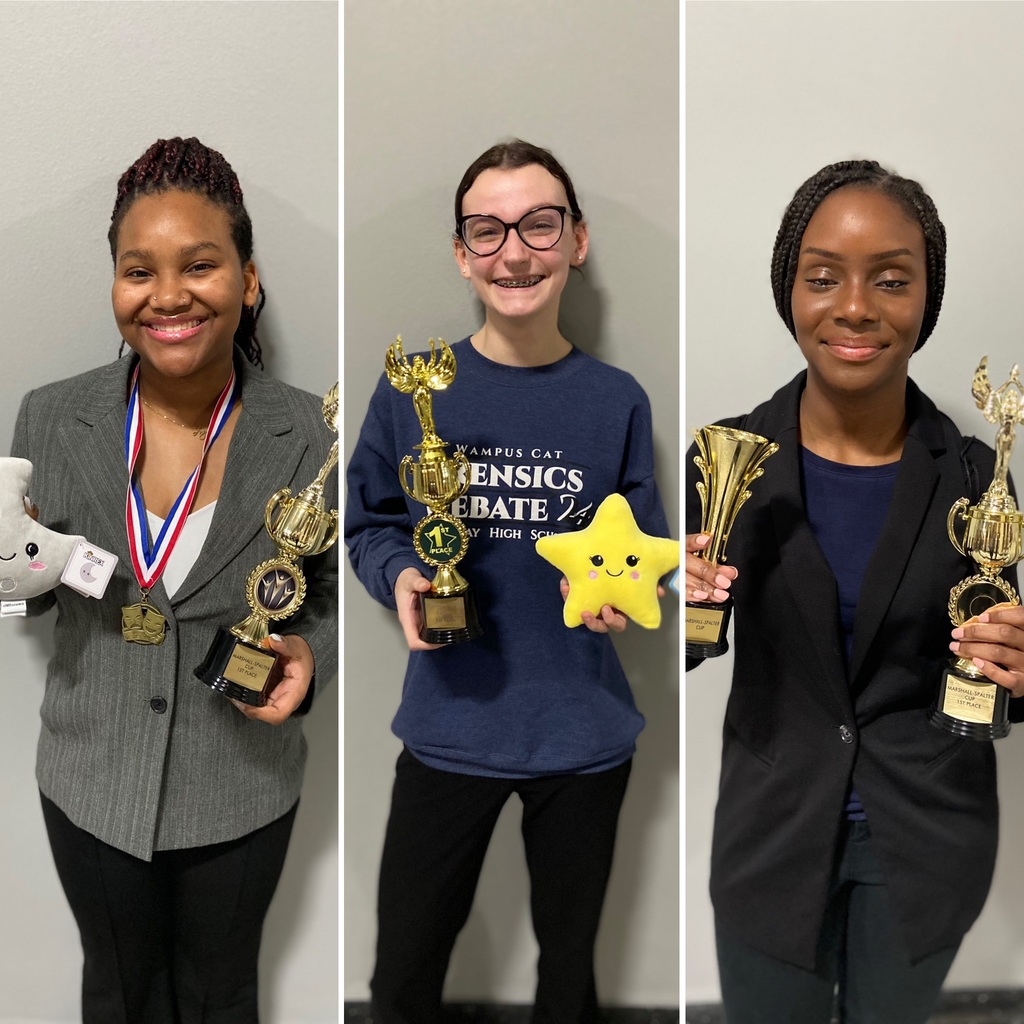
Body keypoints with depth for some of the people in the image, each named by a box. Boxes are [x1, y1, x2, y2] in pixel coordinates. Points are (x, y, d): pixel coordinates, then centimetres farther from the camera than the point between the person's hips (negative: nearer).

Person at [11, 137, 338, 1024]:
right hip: (92, 783, 2)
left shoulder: (309, 434, -16)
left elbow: (334, 592, -2)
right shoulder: (51, 417, -10)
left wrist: (309, 655, -22)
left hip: (240, 791, -1)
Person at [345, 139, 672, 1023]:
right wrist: (400, 575, -17)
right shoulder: (411, 390, -6)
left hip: (584, 733, 1)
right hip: (450, 725, 0)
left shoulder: (616, 401, -5)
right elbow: (369, 524, 4)